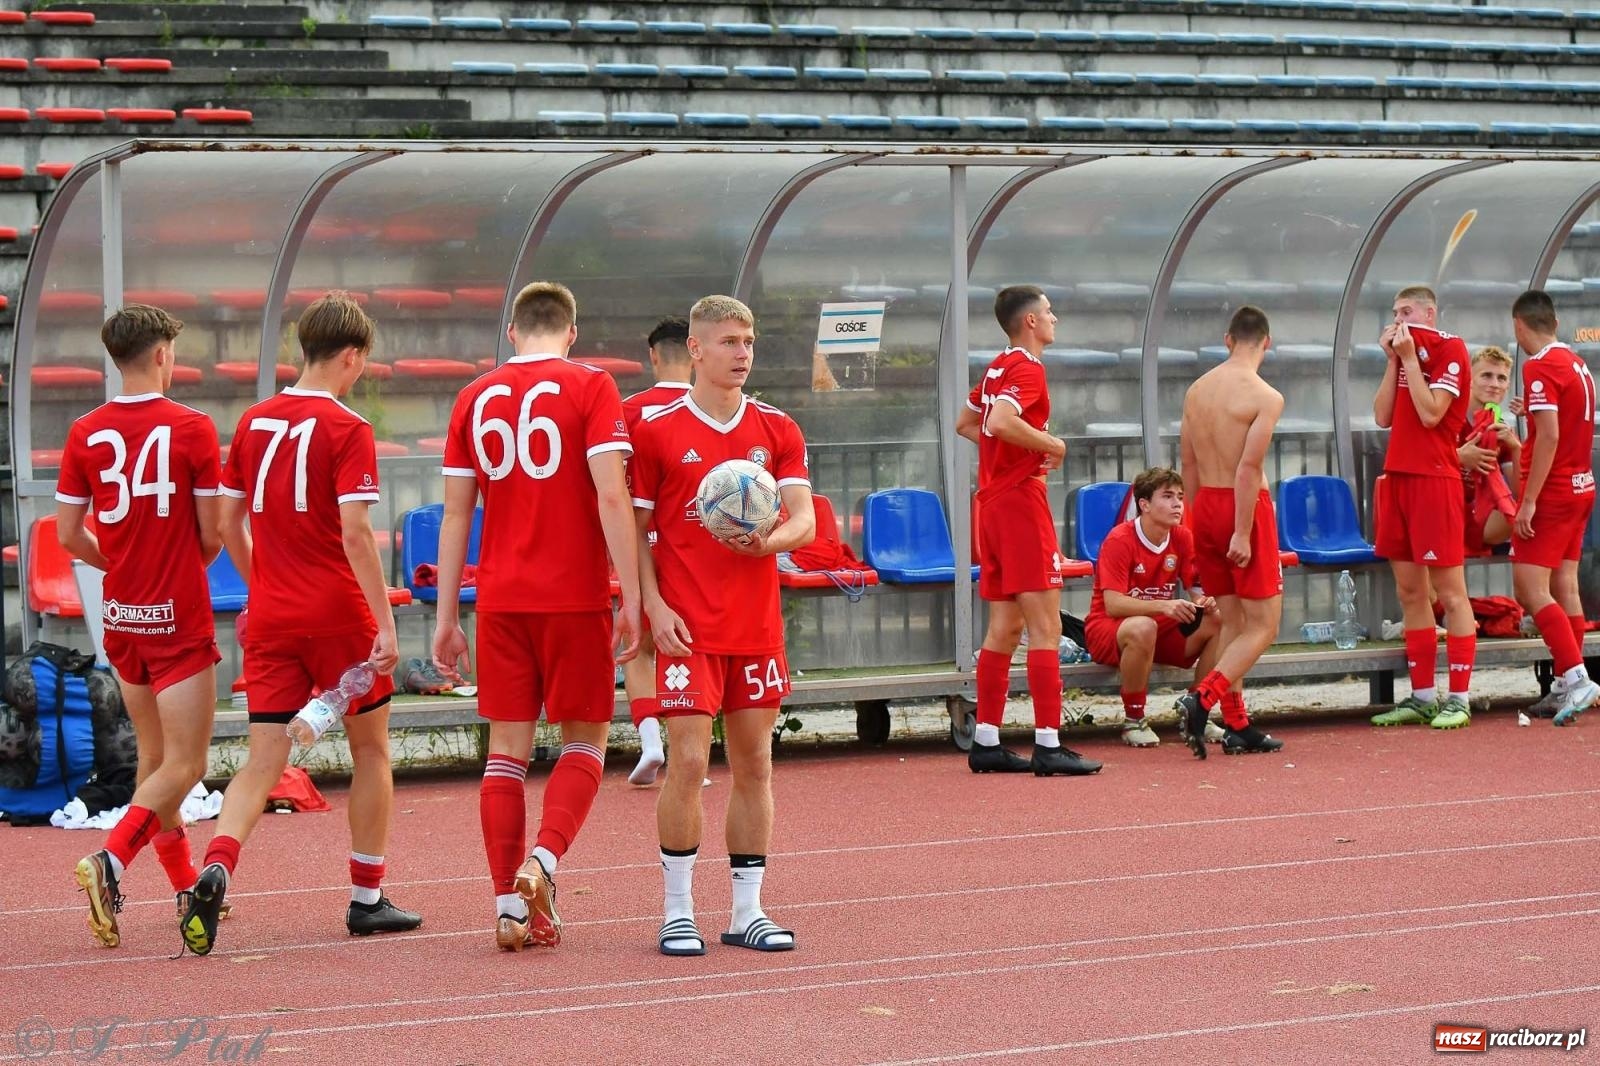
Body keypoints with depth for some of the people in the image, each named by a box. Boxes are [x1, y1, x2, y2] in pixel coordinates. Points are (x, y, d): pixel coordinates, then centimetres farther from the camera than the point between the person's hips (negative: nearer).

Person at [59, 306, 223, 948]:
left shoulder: (85, 434, -1)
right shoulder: (192, 429, -11)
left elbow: (69, 536, 1)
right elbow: (212, 536, -7)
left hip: (121, 619, 5)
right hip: (180, 619, -5)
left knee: (154, 758, 17)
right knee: (184, 766, -3)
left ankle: (185, 887, 24)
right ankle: (110, 860, -22)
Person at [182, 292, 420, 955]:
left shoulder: (254, 422, 7)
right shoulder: (346, 429, -10)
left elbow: (228, 522, 12)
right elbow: (355, 533, -18)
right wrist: (385, 621, -17)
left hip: (270, 619, 5)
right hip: (338, 616, -4)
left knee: (263, 763, 3)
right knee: (370, 751, 14)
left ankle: (216, 868, -23)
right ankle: (366, 899, 18)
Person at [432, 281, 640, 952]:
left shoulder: (475, 398, 8)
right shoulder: (590, 387, -3)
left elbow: (455, 514, 8)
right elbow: (612, 497, -12)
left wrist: (446, 617, 11)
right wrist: (632, 596, -10)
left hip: (500, 599, 3)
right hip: (576, 595, -3)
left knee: (506, 751, 8)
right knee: (585, 741, 10)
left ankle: (509, 906, 4)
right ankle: (543, 860, -12)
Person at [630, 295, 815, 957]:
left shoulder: (778, 431, 8)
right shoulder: (657, 430, -1)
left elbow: (805, 523, 1)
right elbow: (635, 529, 0)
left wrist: (769, 540, -21)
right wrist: (654, 607, -10)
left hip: (757, 624, 4)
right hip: (687, 628, -4)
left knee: (753, 764, 6)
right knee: (689, 759, -9)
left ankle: (748, 912, 13)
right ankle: (677, 913, 1)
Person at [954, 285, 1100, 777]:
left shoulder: (997, 368, 15)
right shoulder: (1027, 368, -12)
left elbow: (965, 424, 27)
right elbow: (1001, 423, -29)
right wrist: (1051, 445, -15)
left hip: (993, 499, 10)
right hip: (1021, 500, -10)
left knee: (1004, 625, 11)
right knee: (1045, 625, -9)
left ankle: (986, 742, 12)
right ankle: (1048, 746, -12)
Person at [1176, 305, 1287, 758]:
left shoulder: (1196, 390, 8)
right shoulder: (1265, 397, -12)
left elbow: (1188, 466, 12)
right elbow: (1248, 468, -20)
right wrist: (1242, 533, -20)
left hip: (1206, 505, 7)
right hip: (1246, 506, -7)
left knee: (1231, 622, 14)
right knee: (1263, 625, 0)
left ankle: (1237, 725, 12)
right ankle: (1203, 697, -20)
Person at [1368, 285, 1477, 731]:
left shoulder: (1449, 349, -5)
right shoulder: (1406, 352, 17)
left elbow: (1430, 413, -15)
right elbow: (1383, 417, 9)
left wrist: (1409, 357, -11)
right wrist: (1393, 360, 3)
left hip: (1434, 478, -8)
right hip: (1396, 476, 8)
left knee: (1449, 590, -7)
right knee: (1410, 592, 8)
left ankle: (1459, 699, -6)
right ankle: (1422, 697, 12)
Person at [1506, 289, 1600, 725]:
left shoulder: (1539, 367, -15)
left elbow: (1549, 436, -22)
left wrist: (1528, 501, -22)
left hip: (1551, 492, -9)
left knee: (1531, 588, -11)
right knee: (1564, 586, 10)